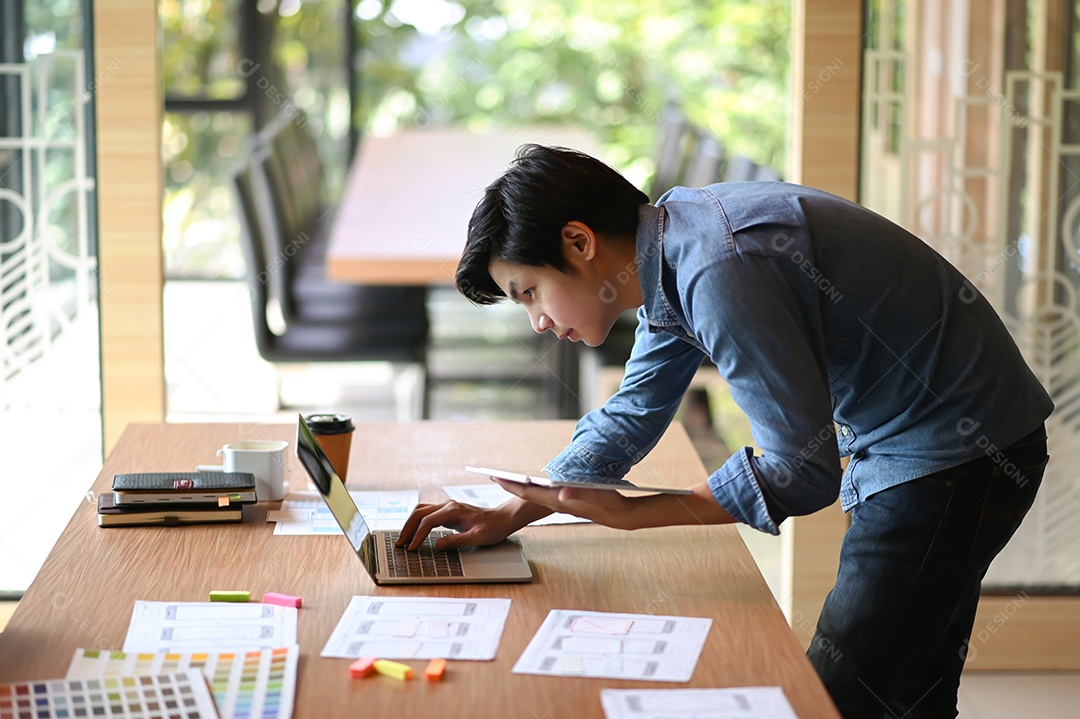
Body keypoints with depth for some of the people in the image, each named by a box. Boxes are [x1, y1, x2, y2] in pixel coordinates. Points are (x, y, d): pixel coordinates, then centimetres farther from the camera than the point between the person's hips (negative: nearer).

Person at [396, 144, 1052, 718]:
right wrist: (510, 516, 9)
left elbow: (801, 474, -26)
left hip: (955, 452, -10)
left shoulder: (722, 272, -28)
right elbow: (631, 418, 18)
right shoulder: (674, 250, 4)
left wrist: (626, 514, -19)